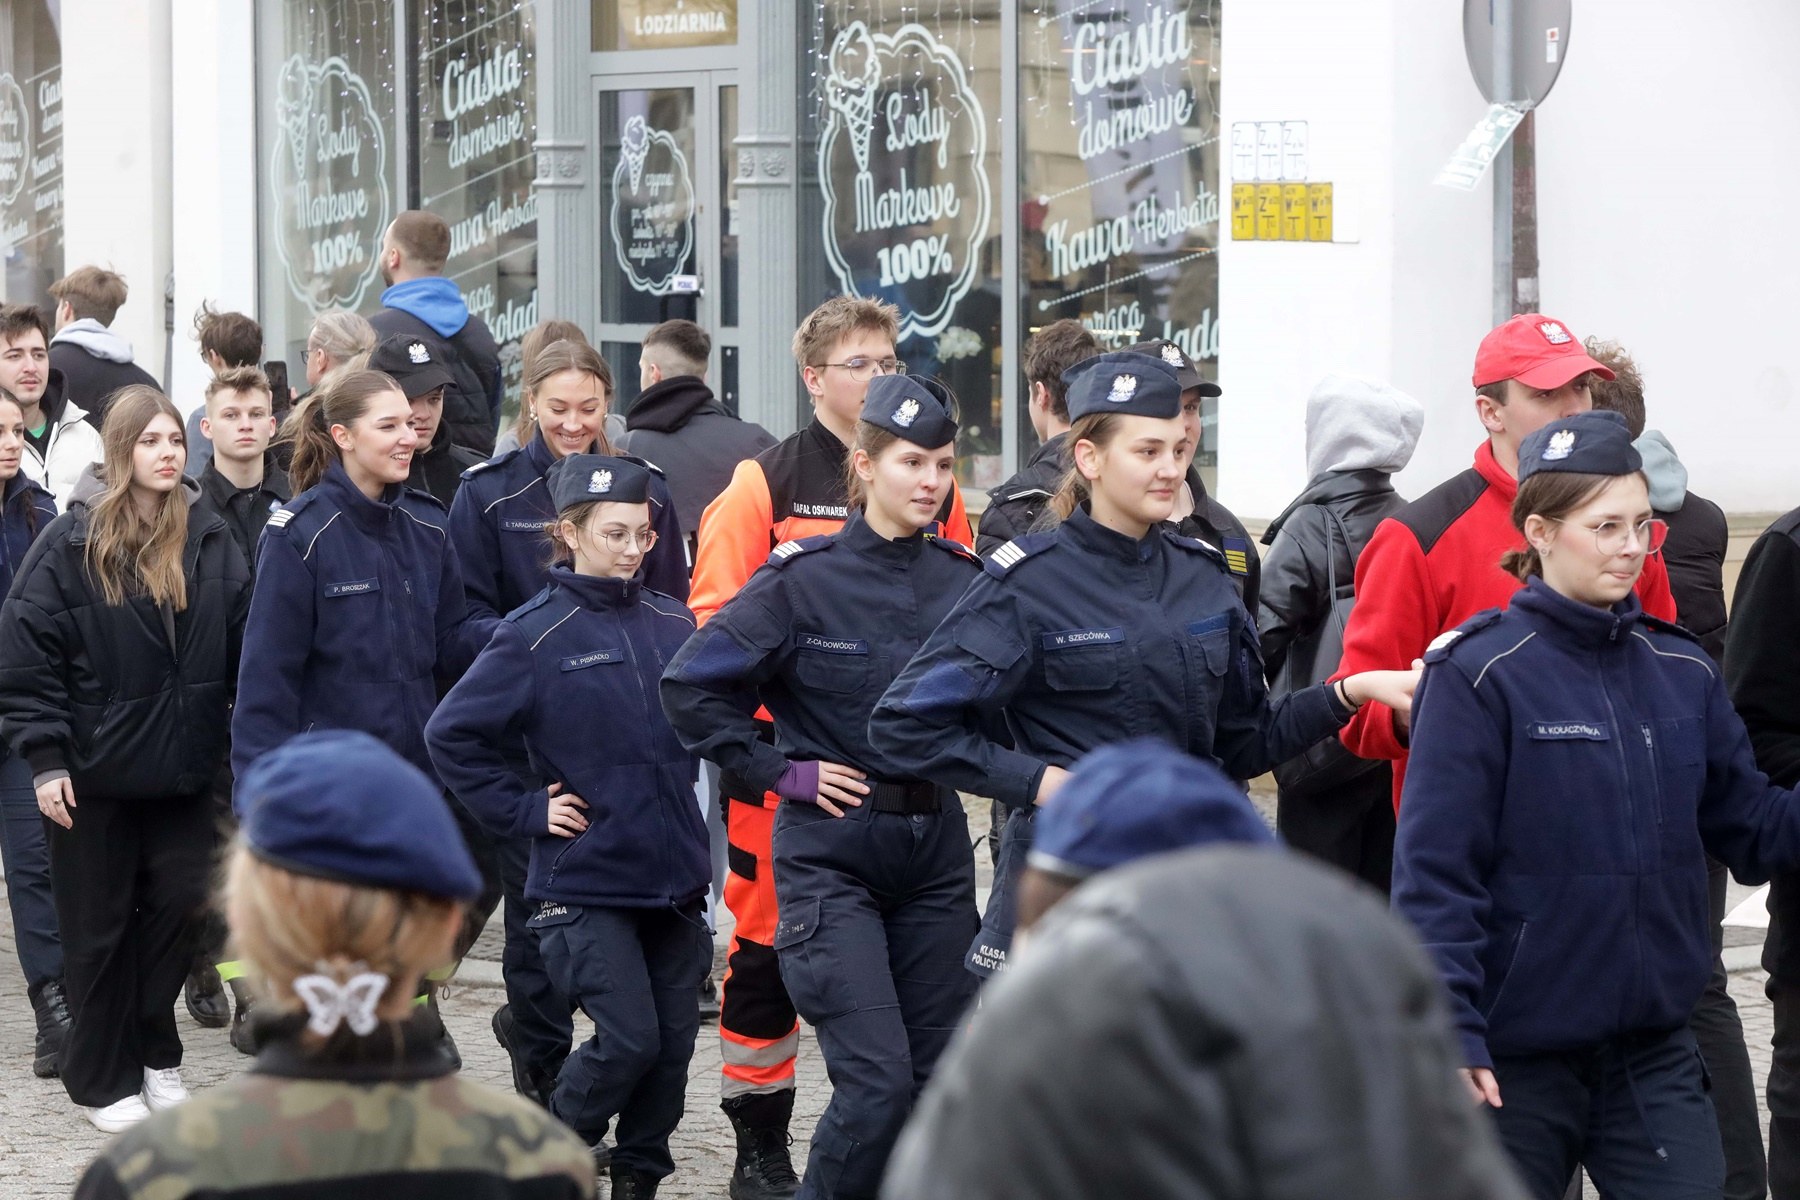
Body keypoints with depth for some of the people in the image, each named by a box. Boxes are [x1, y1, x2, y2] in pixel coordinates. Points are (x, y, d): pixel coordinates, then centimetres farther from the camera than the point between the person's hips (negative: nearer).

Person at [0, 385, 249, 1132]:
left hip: (182, 769, 3)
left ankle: (153, 1056, 21)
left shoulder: (210, 544, 3)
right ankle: (102, 1080, 17)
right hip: (94, 772, -3)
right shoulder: (72, 546, -8)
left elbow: (242, 647, 5)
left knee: (178, 905, 4)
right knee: (99, 927, 6)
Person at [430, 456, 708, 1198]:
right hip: (585, 880, -5)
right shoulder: (536, 635, -7)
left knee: (673, 1040, 5)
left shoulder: (673, 626, 7)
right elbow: (453, 734, -6)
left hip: (673, 876, 5)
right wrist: (523, 809, -7)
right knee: (629, 1040, -10)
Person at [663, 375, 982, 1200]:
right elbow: (690, 685, -7)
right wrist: (779, 771, -8)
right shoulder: (804, 580, -9)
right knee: (877, 1079, -14)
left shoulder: (965, 577, 4)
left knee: (936, 1075, 5)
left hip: (935, 847, 5)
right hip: (830, 849, -5)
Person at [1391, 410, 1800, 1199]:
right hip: (1514, 1059, -4)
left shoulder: (1681, 672, 6)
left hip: (1655, 1049, 4)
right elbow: (1433, 872, -13)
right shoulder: (1480, 675, -10)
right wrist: (1450, 1036, -19)